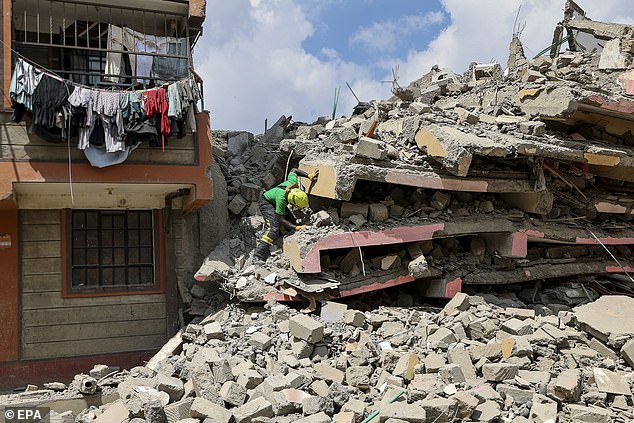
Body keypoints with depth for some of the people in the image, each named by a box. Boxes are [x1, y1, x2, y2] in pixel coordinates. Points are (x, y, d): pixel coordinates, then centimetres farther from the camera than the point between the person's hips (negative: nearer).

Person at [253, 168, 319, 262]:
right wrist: (296, 228, -40)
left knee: (292, 222, -4)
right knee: (273, 228, -28)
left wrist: (309, 176, -10)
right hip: (266, 202, -9)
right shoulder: (281, 198, -42)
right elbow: (281, 220, -34)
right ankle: (258, 256, -33)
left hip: (275, 203, 9)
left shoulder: (293, 182, -26)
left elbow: (293, 170, -3)